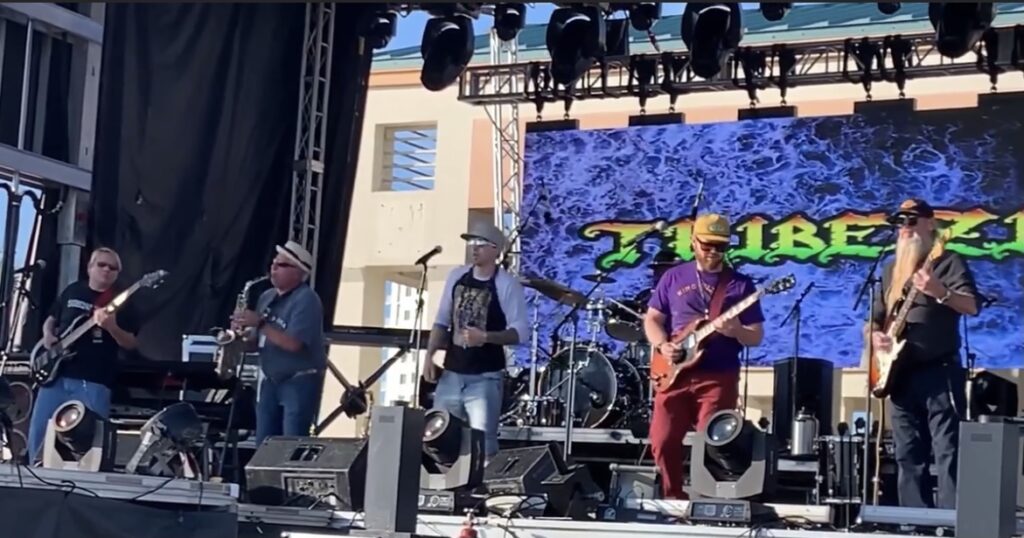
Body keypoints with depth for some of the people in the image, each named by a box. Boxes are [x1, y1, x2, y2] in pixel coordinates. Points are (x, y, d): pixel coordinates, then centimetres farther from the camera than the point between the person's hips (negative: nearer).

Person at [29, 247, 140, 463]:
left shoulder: (121, 304, 3)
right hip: (56, 374, 4)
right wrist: (48, 336, 3)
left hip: (94, 382, -3)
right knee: (38, 433, 2)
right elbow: (50, 319, 25)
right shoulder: (72, 291, 13)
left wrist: (112, 327, -19)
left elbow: (131, 344, -1)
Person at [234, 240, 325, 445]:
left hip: (300, 382, -8)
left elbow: (293, 344, -25)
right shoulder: (267, 297, 10)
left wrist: (260, 323, -24)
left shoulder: (306, 300, -15)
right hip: (270, 380, 8)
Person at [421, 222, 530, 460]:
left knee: (482, 442, -8)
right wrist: (429, 356, 2)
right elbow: (442, 321, 13)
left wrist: (485, 337, -26)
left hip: (485, 378, -5)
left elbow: (521, 333, -13)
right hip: (451, 373, 6)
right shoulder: (456, 276, 7)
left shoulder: (508, 285, -10)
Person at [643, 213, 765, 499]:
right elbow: (652, 318, 13)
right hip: (675, 374, 2)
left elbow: (757, 336, 3)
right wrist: (662, 345, -7)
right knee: (662, 441, -3)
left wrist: (736, 331, -19)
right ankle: (673, 499, 14)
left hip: (719, 377, -2)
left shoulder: (741, 284, 4)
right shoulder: (673, 277, 10)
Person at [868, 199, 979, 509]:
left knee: (947, 453, -12)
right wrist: (876, 335, 1)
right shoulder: (892, 269, 18)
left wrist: (940, 292, -34)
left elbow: (972, 307, -16)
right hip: (901, 375, 7)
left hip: (939, 372, -7)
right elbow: (876, 316, 23)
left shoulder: (948, 262, -2)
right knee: (908, 455, 8)